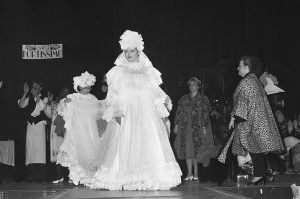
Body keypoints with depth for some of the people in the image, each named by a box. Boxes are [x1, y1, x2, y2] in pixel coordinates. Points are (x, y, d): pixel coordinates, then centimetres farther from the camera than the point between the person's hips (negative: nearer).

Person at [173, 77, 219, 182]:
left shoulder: (203, 98, 5)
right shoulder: (184, 99, 15)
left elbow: (206, 114, -1)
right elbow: (178, 112, 14)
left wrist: (204, 127, -9)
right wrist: (176, 125, 4)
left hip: (198, 127, -3)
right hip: (186, 127, 3)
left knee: (196, 148, -6)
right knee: (187, 148, -6)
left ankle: (195, 173, 3)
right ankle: (189, 173, -6)